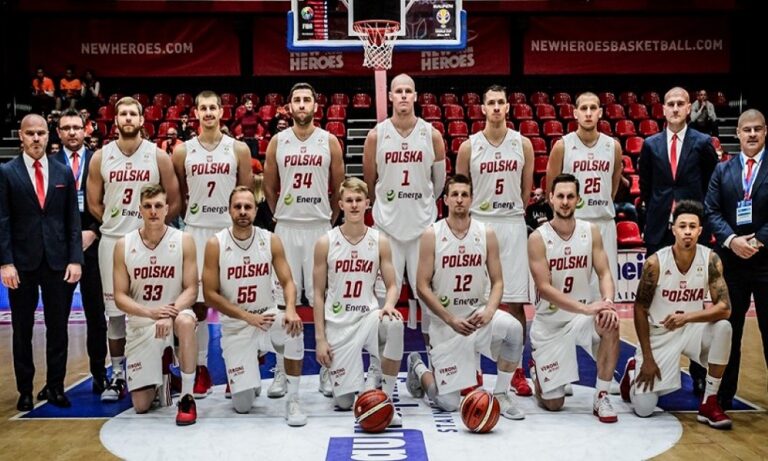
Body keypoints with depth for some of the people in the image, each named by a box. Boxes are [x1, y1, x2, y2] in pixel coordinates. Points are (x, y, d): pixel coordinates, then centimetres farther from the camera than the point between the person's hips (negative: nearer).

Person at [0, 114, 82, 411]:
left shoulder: (63, 172, 7)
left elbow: (73, 219, 6)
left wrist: (75, 259, -2)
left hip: (57, 261, 2)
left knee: (58, 328, 6)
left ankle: (55, 387, 17)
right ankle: (25, 390, 18)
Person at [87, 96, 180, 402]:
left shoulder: (158, 157, -1)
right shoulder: (100, 158, 3)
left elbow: (174, 203, 1)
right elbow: (93, 204, 9)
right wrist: (118, 224, 8)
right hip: (112, 241, 2)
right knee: (114, 311, 6)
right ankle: (117, 375, 16)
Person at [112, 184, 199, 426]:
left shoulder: (183, 241, -8)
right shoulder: (124, 245, -5)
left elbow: (191, 289, -9)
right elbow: (120, 296, -5)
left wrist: (170, 313, -29)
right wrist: (150, 312, -23)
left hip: (174, 314, -1)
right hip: (140, 324, 2)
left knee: (185, 321, -41)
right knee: (141, 405, -2)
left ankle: (187, 398, -23)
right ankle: (162, 367, 35)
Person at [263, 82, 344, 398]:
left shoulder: (330, 141, 2)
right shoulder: (277, 141, 4)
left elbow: (338, 188, 8)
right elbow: (269, 186, 12)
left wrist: (330, 219, 8)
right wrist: (282, 215, 12)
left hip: (320, 227, -1)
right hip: (285, 227, 1)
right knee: (283, 300, 2)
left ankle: (328, 369, 11)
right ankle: (281, 372, 11)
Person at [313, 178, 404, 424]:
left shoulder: (379, 241, 0)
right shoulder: (326, 242, -4)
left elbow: (392, 285, 3)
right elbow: (318, 293, -1)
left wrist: (389, 305, -21)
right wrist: (320, 338, -6)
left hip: (368, 315, 1)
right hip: (338, 322, -1)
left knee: (394, 324, -37)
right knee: (344, 401, 0)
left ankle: (386, 398, -22)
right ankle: (331, 370, 38)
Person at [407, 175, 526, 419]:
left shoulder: (486, 234, -1)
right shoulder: (432, 235, -9)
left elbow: (497, 282, 1)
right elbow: (423, 287, -10)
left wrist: (489, 311, -18)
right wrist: (451, 320, -18)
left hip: (477, 313, 3)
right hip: (445, 322, -2)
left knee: (513, 328, -30)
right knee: (448, 403, -3)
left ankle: (500, 395, -8)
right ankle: (418, 368, 31)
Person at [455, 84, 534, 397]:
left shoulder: (523, 144, 5)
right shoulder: (469, 146, 2)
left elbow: (526, 190, 11)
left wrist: (511, 215, 11)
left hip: (513, 225, 1)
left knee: (515, 302, 1)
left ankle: (517, 370, 12)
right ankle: (472, 370, 13)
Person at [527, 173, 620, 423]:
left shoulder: (591, 232, -3)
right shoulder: (538, 238, -14)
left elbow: (604, 273, -7)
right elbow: (544, 288, -21)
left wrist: (608, 302, -29)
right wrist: (587, 308, -32)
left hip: (584, 315, 3)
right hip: (549, 322, -2)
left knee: (611, 324, -33)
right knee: (553, 403, -1)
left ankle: (601, 397, -14)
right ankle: (537, 370, 37)